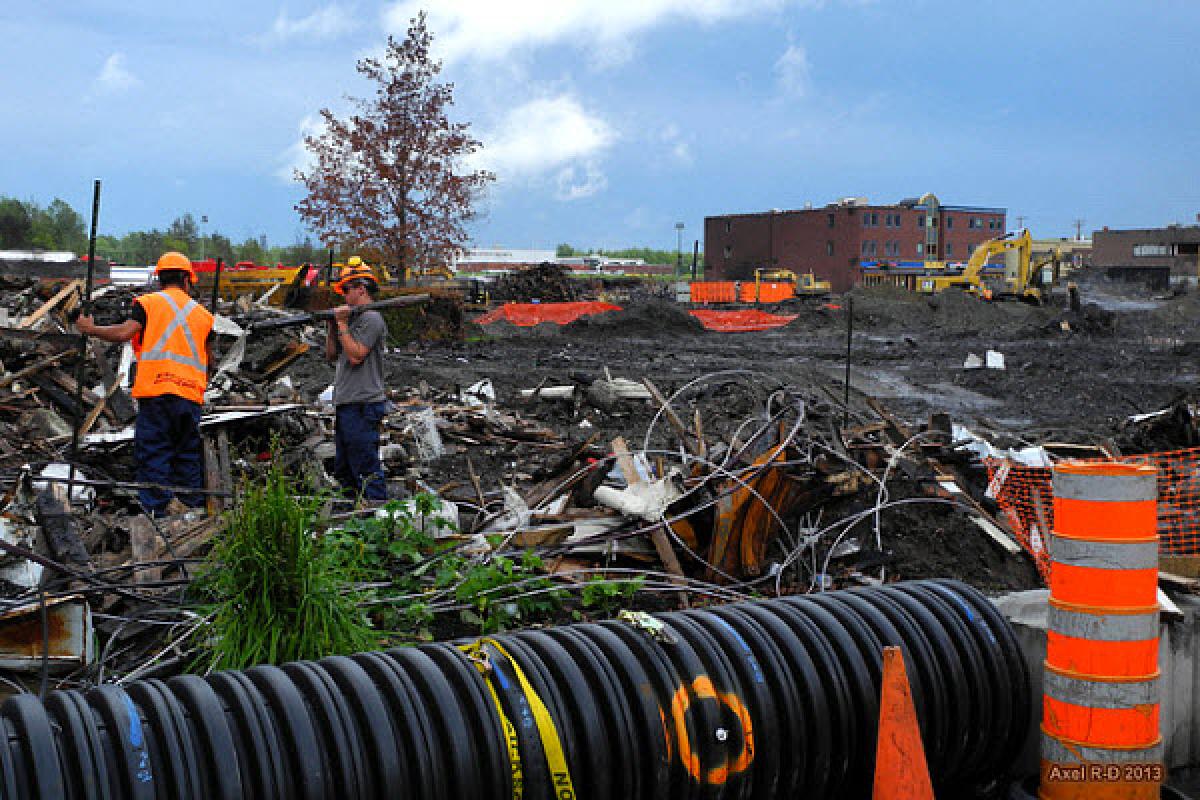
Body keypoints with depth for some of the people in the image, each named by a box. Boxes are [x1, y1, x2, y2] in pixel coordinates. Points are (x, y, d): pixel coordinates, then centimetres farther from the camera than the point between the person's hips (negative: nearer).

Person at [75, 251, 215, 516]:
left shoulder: (148, 303, 5)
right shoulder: (202, 313, 17)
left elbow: (124, 332, -8)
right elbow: (209, 360, 20)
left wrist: (91, 329, 7)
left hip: (155, 390, -3)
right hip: (190, 395, 3)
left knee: (153, 454, -2)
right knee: (188, 455, 11)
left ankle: (155, 511, -7)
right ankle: (193, 507, 11)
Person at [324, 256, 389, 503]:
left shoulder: (371, 319, -11)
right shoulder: (353, 319, 18)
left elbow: (355, 356, -19)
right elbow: (331, 355, 22)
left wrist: (342, 324, -11)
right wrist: (332, 327, 10)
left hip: (363, 407, -10)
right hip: (346, 406, 10)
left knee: (367, 469, -9)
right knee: (344, 471, 17)